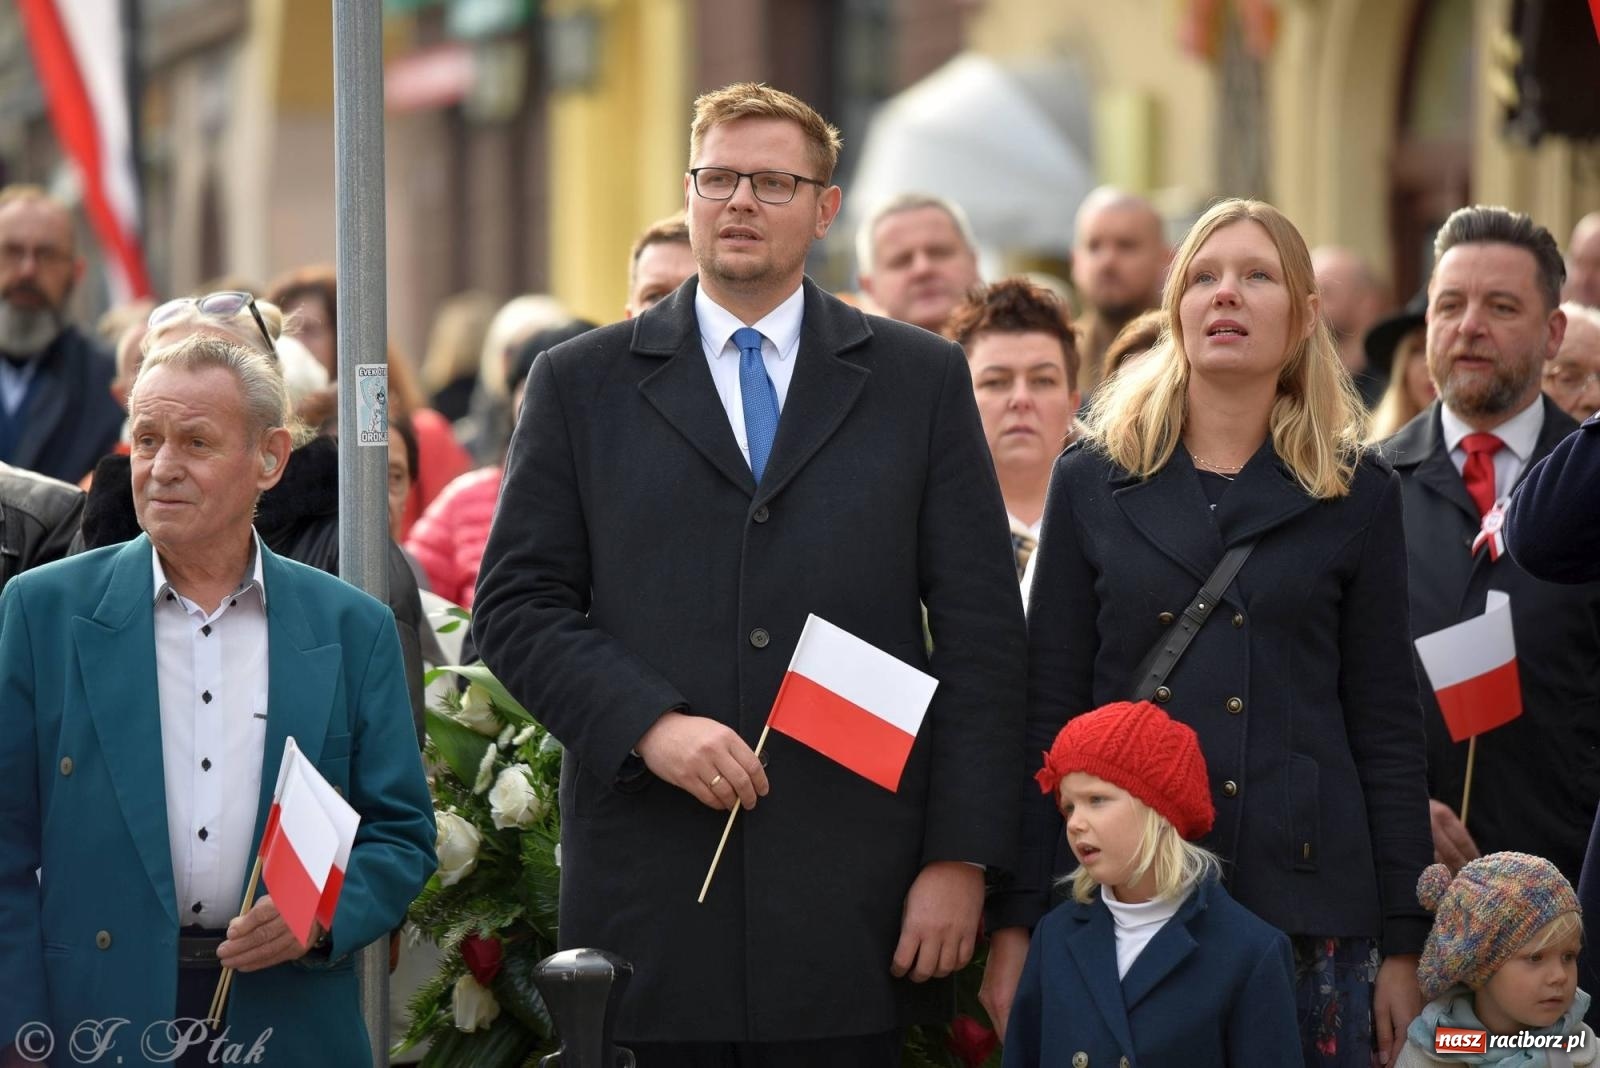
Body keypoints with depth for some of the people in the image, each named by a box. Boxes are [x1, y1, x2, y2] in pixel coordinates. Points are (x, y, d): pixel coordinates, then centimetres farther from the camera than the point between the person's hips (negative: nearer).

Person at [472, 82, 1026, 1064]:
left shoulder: (922, 381, 9)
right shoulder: (582, 385, 10)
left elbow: (981, 635, 5)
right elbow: (517, 606, 5)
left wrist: (962, 857, -3)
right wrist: (649, 723, -12)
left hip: (854, 899, 0)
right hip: (651, 899, 0)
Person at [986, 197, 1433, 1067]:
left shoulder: (1358, 495, 7)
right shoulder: (1092, 481, 8)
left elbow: (1387, 727, 6)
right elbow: (1046, 710, 7)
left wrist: (1403, 944, 2)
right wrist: (1016, 924, 1)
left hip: (1303, 898, 0)